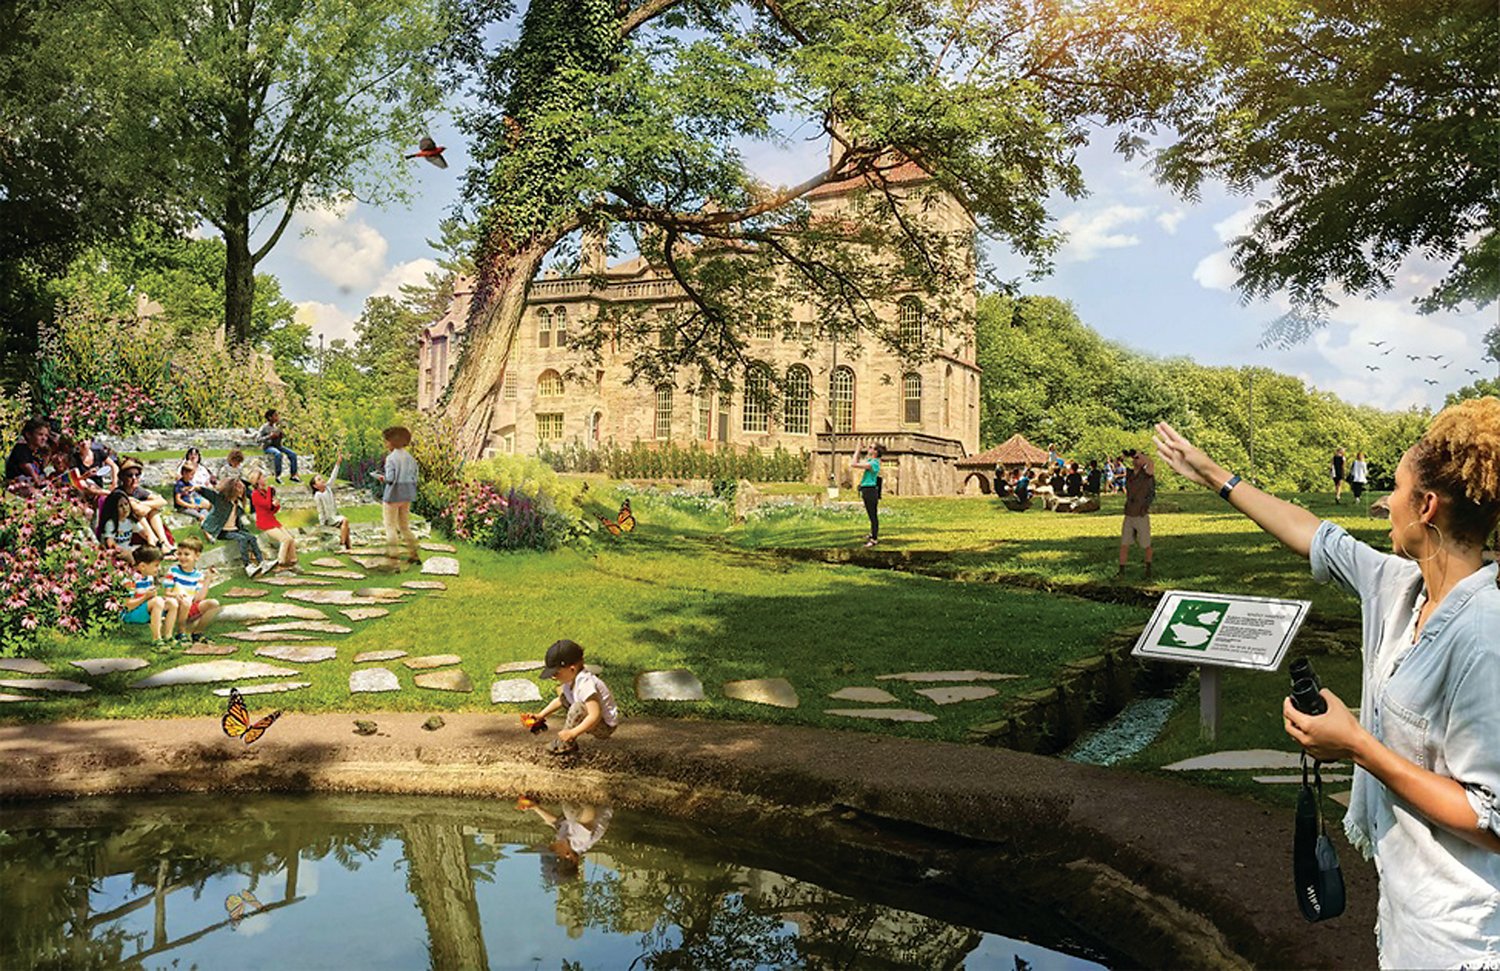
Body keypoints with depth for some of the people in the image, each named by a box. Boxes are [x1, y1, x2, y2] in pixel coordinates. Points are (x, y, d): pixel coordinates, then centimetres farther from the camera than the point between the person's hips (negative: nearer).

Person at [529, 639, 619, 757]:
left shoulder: (585, 683, -31)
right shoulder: (570, 680, -2)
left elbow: (595, 716, -36)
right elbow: (559, 701, 15)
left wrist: (573, 733, -38)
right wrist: (541, 715, 5)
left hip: (606, 727, -10)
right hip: (592, 720, 10)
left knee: (578, 707, -34)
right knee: (563, 693, 5)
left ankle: (566, 745, -14)